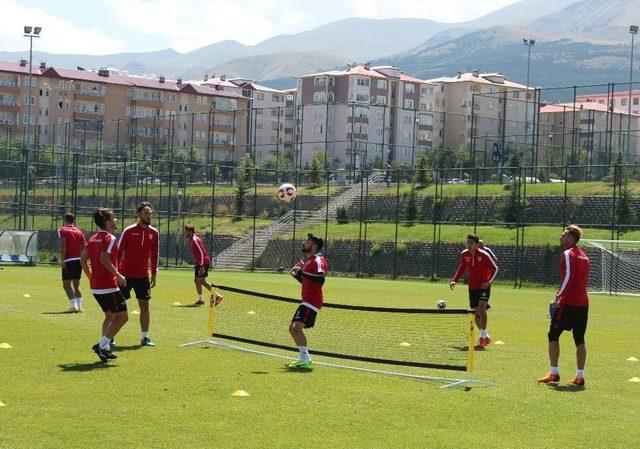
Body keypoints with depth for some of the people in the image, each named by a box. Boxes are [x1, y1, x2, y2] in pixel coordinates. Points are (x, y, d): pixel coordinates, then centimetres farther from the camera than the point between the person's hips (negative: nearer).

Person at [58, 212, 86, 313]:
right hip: (79, 259, 6)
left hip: (69, 260, -6)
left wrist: (62, 260, -13)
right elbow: (84, 247, 11)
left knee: (66, 284, -4)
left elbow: (63, 245, -12)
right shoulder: (79, 232, 14)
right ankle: (79, 306, 14)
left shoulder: (62, 230, -1)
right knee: (76, 284, 16)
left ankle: (74, 306, -15)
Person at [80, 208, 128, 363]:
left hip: (96, 286, 9)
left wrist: (91, 277, 19)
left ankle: (105, 349, 14)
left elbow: (83, 259, 12)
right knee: (122, 316, -3)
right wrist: (118, 275, -18)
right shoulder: (109, 238, -13)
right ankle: (102, 344, -10)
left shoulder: (93, 238, 13)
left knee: (110, 316, 20)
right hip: (109, 286, -9)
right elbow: (104, 259, -26)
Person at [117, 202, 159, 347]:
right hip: (126, 275, -4)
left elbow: (154, 255, 11)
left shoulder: (154, 233, 4)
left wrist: (154, 275, 9)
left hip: (143, 276, 4)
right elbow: (118, 252, -6)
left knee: (145, 306, 4)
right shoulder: (129, 231, -8)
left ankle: (144, 338, 12)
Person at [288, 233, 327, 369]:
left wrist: (301, 272, -28)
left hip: (312, 302, -11)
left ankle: (305, 360, -23)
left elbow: (321, 279, -30)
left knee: (297, 327, -22)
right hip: (306, 301, 11)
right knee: (292, 328, 15)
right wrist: (297, 274, 13)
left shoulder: (318, 260, -13)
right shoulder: (308, 261, 18)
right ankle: (304, 358, 22)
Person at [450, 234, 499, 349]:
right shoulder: (464, 255, -2)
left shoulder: (484, 255, -16)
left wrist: (488, 281, -20)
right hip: (472, 286, 5)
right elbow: (461, 268, 14)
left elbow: (495, 268, -9)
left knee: (481, 308, -23)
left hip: (484, 286, -5)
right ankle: (485, 336, 26)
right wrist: (455, 280, 2)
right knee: (475, 312, 9)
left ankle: (483, 336, -16)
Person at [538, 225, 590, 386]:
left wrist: (558, 297, -17)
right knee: (579, 339, 7)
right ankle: (580, 376, 5)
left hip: (568, 303, -8)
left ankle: (553, 373, -1)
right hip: (583, 303, 8)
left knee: (553, 335, 1)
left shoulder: (568, 254, -9)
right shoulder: (584, 256, 17)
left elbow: (568, 278, -19)